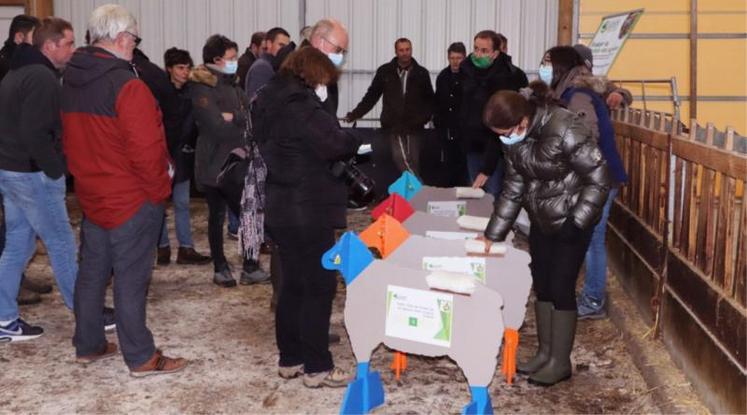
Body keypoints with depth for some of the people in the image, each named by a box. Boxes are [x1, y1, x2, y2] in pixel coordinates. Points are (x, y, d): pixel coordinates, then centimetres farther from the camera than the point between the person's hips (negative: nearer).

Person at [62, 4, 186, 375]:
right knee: (131, 278, -1)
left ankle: (88, 345, 28)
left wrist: (87, 176, 16)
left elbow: (71, 139, 11)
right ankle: (141, 358, 7)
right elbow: (146, 149, -23)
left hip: (91, 195, 8)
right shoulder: (127, 85, -21)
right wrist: (160, 189, -9)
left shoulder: (71, 80, 5)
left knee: (92, 271, 16)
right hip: (132, 199, -8)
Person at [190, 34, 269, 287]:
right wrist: (243, 123, -7)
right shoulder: (202, 89, -12)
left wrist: (234, 118, -17)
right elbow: (219, 128, -21)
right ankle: (220, 268, 16)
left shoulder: (231, 85, 13)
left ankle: (250, 268, 13)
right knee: (217, 216, 4)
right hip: (214, 165, -7)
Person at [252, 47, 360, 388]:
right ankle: (317, 368, 4)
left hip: (281, 208, 9)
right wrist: (357, 142, -4)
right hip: (308, 210, -9)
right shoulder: (301, 106, -17)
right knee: (319, 286, -2)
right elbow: (335, 144, -26)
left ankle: (290, 359, 23)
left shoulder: (269, 103, 12)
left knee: (293, 283, 16)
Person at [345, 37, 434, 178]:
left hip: (414, 128, 1)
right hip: (392, 126, 0)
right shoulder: (385, 71, 3)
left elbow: (429, 100, 10)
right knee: (401, 159, -15)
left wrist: (424, 117, -7)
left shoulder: (421, 73, 4)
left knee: (413, 162, 0)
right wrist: (354, 114, 1)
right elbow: (371, 96, 7)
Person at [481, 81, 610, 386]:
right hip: (542, 220, 7)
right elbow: (513, 189, 4)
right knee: (541, 286, 12)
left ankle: (560, 363, 12)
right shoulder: (514, 139, -5)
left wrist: (576, 223, -21)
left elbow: (598, 179, -22)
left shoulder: (565, 130, -28)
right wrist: (493, 235, 4)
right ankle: (545, 353, 27)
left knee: (561, 288, -2)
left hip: (572, 220, -7)